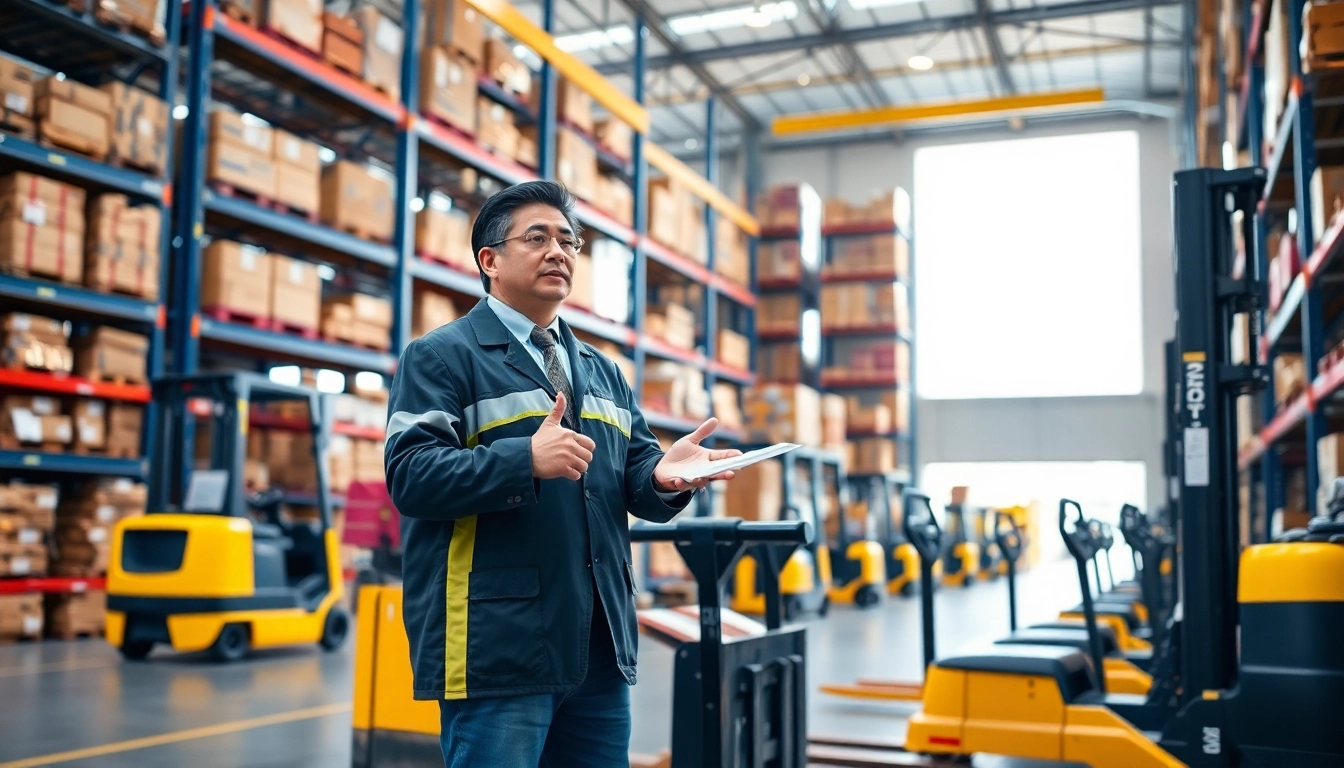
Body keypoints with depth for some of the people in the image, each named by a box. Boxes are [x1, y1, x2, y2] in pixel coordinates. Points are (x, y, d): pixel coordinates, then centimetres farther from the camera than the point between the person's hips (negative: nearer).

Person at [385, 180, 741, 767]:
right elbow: (410, 473, -13)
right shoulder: (441, 358, 0)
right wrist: (527, 459, -27)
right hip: (497, 649, -6)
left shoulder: (603, 373, 20)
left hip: (599, 650, 7)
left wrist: (663, 475, -11)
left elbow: (635, 480, 14)